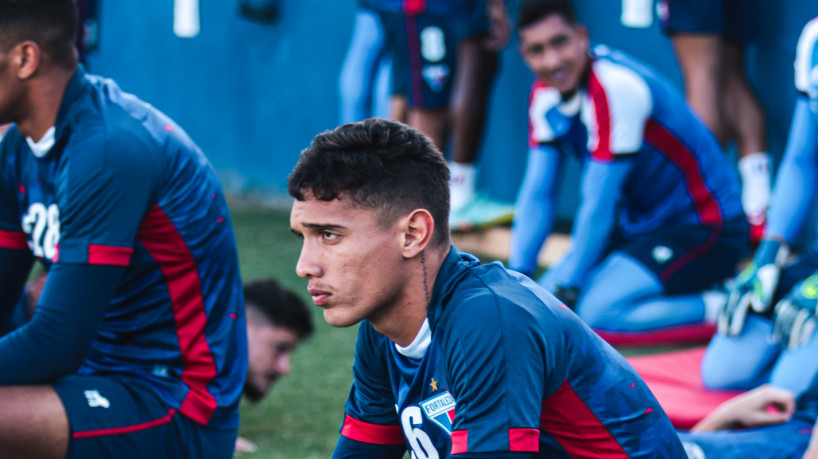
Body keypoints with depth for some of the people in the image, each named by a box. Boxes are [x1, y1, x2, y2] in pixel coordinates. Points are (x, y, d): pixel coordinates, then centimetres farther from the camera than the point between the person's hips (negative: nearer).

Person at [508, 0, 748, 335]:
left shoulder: (617, 87, -26)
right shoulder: (545, 95, 0)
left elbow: (598, 204, -23)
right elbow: (536, 195, 4)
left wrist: (566, 290, -18)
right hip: (640, 224, 10)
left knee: (597, 311, -26)